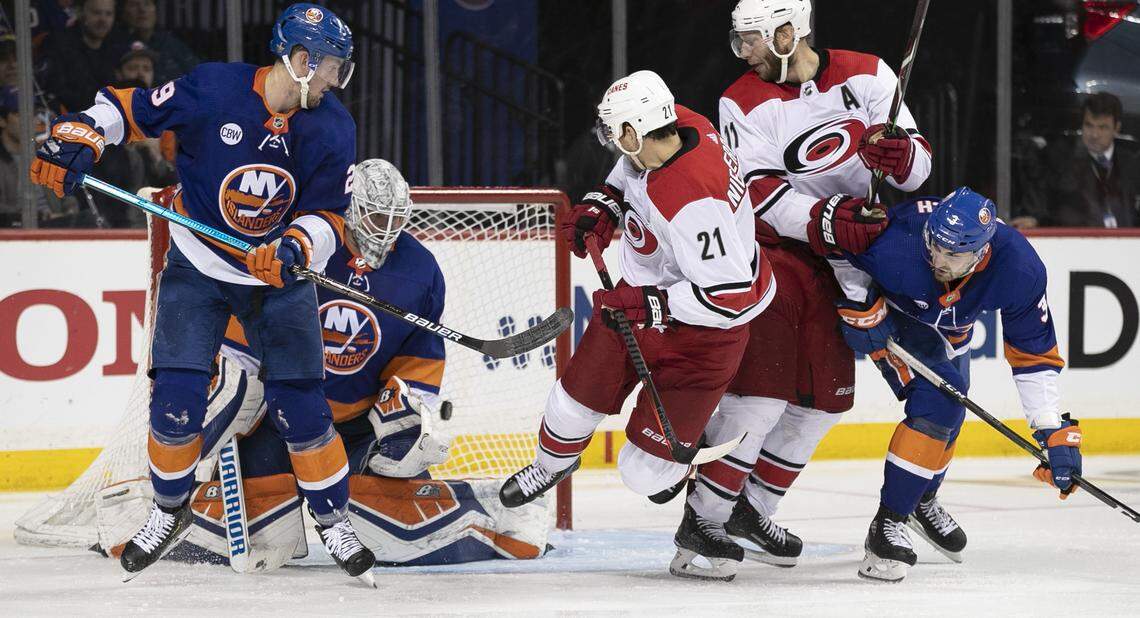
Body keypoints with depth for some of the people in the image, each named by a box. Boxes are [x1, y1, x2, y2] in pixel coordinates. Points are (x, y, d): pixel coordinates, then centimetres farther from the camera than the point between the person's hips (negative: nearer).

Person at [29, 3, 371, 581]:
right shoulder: (213, 90, -20)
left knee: (300, 404, -4)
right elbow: (128, 107, -10)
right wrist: (79, 136, -26)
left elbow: (329, 214, -9)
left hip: (279, 275, 1)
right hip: (198, 268, -1)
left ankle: (332, 517, 15)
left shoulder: (332, 128, -12)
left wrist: (294, 248, -29)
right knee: (176, 400, -7)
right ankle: (169, 511, 19)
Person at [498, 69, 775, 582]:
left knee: (645, 467, -9)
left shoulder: (692, 202, -40)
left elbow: (729, 295, -38)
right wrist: (603, 204, -1)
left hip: (702, 324, -8)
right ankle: (553, 461, 52)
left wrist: (648, 304, -33)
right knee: (580, 395, 22)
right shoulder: (674, 125, -13)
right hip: (646, 296, 8)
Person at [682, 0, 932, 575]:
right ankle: (703, 521, -9)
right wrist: (830, 221, -32)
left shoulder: (866, 76, -4)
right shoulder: (744, 102, -9)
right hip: (771, 252, -4)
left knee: (824, 397, 6)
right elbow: (765, 198, -17)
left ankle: (748, 512, 20)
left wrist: (901, 154, -28)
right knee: (761, 387, -15)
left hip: (838, 265, 4)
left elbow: (917, 166, -4)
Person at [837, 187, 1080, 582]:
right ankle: (888, 524, -18)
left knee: (948, 411, 15)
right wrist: (859, 303, -29)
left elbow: (1034, 355, -23)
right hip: (889, 308, -5)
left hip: (949, 326, 5)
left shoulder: (1020, 271, -33)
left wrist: (1055, 431, -26)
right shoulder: (897, 237, -44)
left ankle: (920, 500, 45)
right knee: (937, 404, -22)